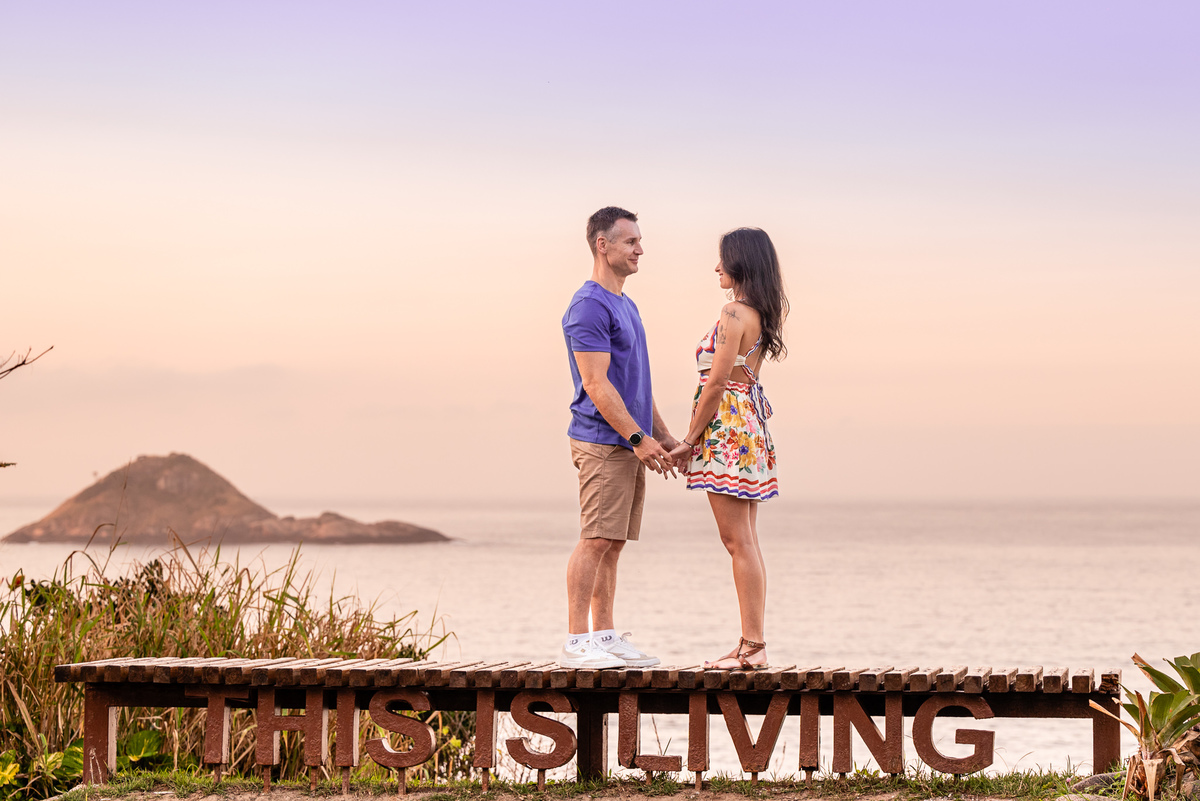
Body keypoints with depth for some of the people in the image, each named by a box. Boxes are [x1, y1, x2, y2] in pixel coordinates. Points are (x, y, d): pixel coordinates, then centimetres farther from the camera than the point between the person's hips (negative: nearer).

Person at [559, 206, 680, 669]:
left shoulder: (625, 305, 19)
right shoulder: (589, 306, -11)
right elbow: (596, 384, -17)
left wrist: (662, 436, 20)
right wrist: (639, 438, -18)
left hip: (630, 443, 9)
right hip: (602, 443, -9)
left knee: (613, 543, 9)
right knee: (596, 541, -11)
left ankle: (605, 638, 12)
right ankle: (576, 643, -11)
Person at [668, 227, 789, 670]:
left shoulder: (734, 314, -15)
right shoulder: (762, 314, 13)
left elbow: (717, 382, -17)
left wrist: (690, 440, -10)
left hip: (726, 427, -10)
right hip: (751, 424, 10)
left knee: (738, 541, -8)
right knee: (746, 542, 10)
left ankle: (753, 647, -9)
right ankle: (752, 645, 11)